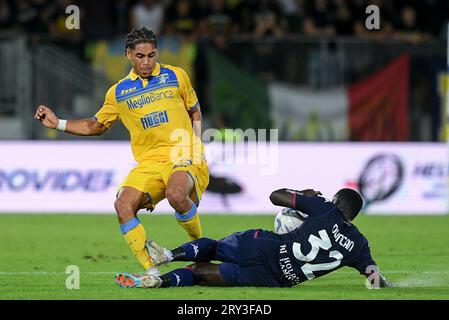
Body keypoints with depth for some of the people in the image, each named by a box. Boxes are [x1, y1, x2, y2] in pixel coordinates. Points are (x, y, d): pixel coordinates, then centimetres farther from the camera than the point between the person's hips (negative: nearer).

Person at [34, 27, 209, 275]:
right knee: (123, 205, -24)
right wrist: (58, 123, 15)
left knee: (176, 195, -36)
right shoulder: (119, 92, 12)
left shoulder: (176, 76, 8)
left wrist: (196, 142, 3)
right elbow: (95, 126, 26)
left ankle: (199, 245, -7)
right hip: (149, 162, 3)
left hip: (183, 158, -3)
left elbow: (195, 112, 19)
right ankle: (151, 271, -19)